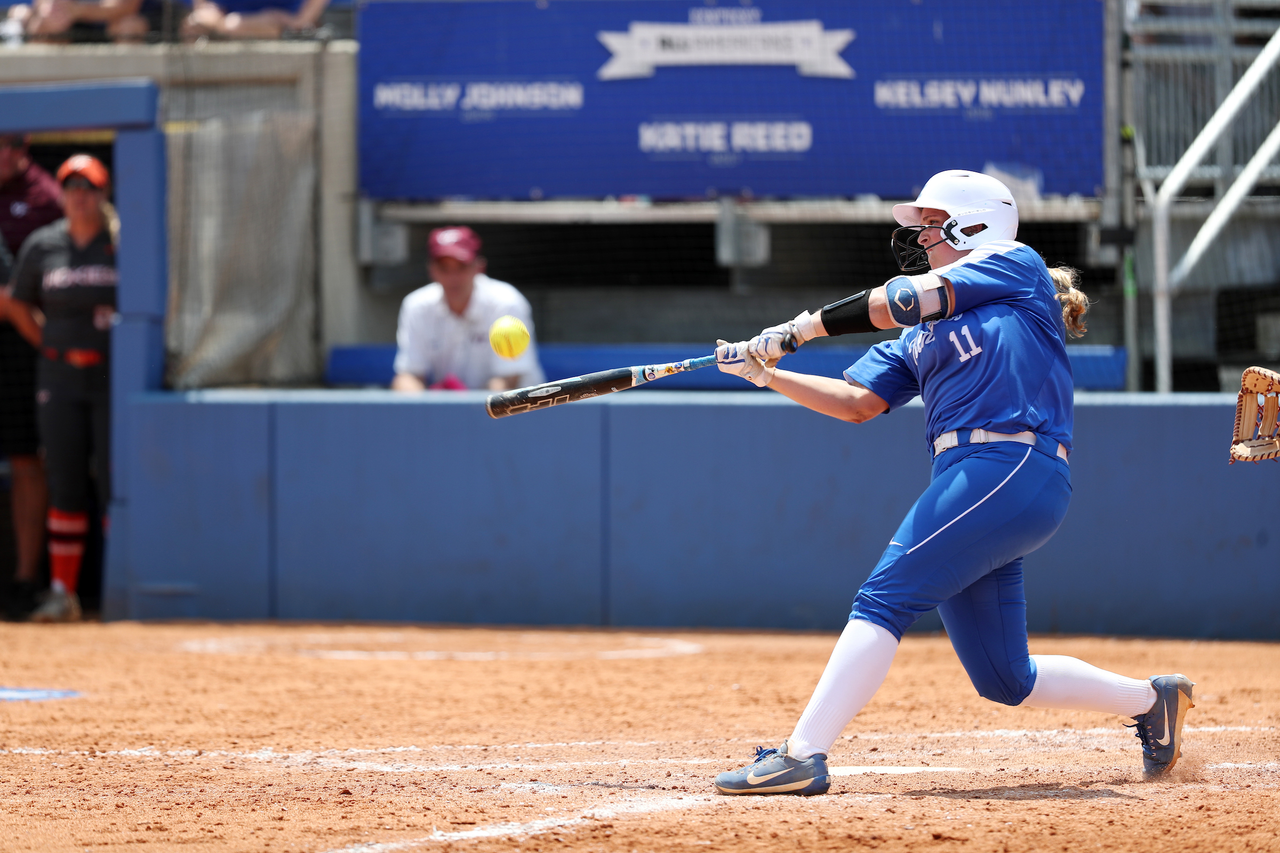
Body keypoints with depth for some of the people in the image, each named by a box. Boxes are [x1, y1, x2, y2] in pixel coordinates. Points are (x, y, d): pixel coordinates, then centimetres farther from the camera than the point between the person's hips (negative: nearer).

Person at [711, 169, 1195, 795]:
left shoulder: (1015, 265, 4)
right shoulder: (920, 336, 26)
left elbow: (907, 299, -6)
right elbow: (857, 402, 18)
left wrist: (796, 331, -4)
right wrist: (765, 372, 8)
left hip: (1013, 470, -9)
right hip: (971, 481, 9)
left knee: (885, 598, -18)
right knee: (1005, 680, 9)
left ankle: (802, 756, -24)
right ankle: (1151, 700, 26)